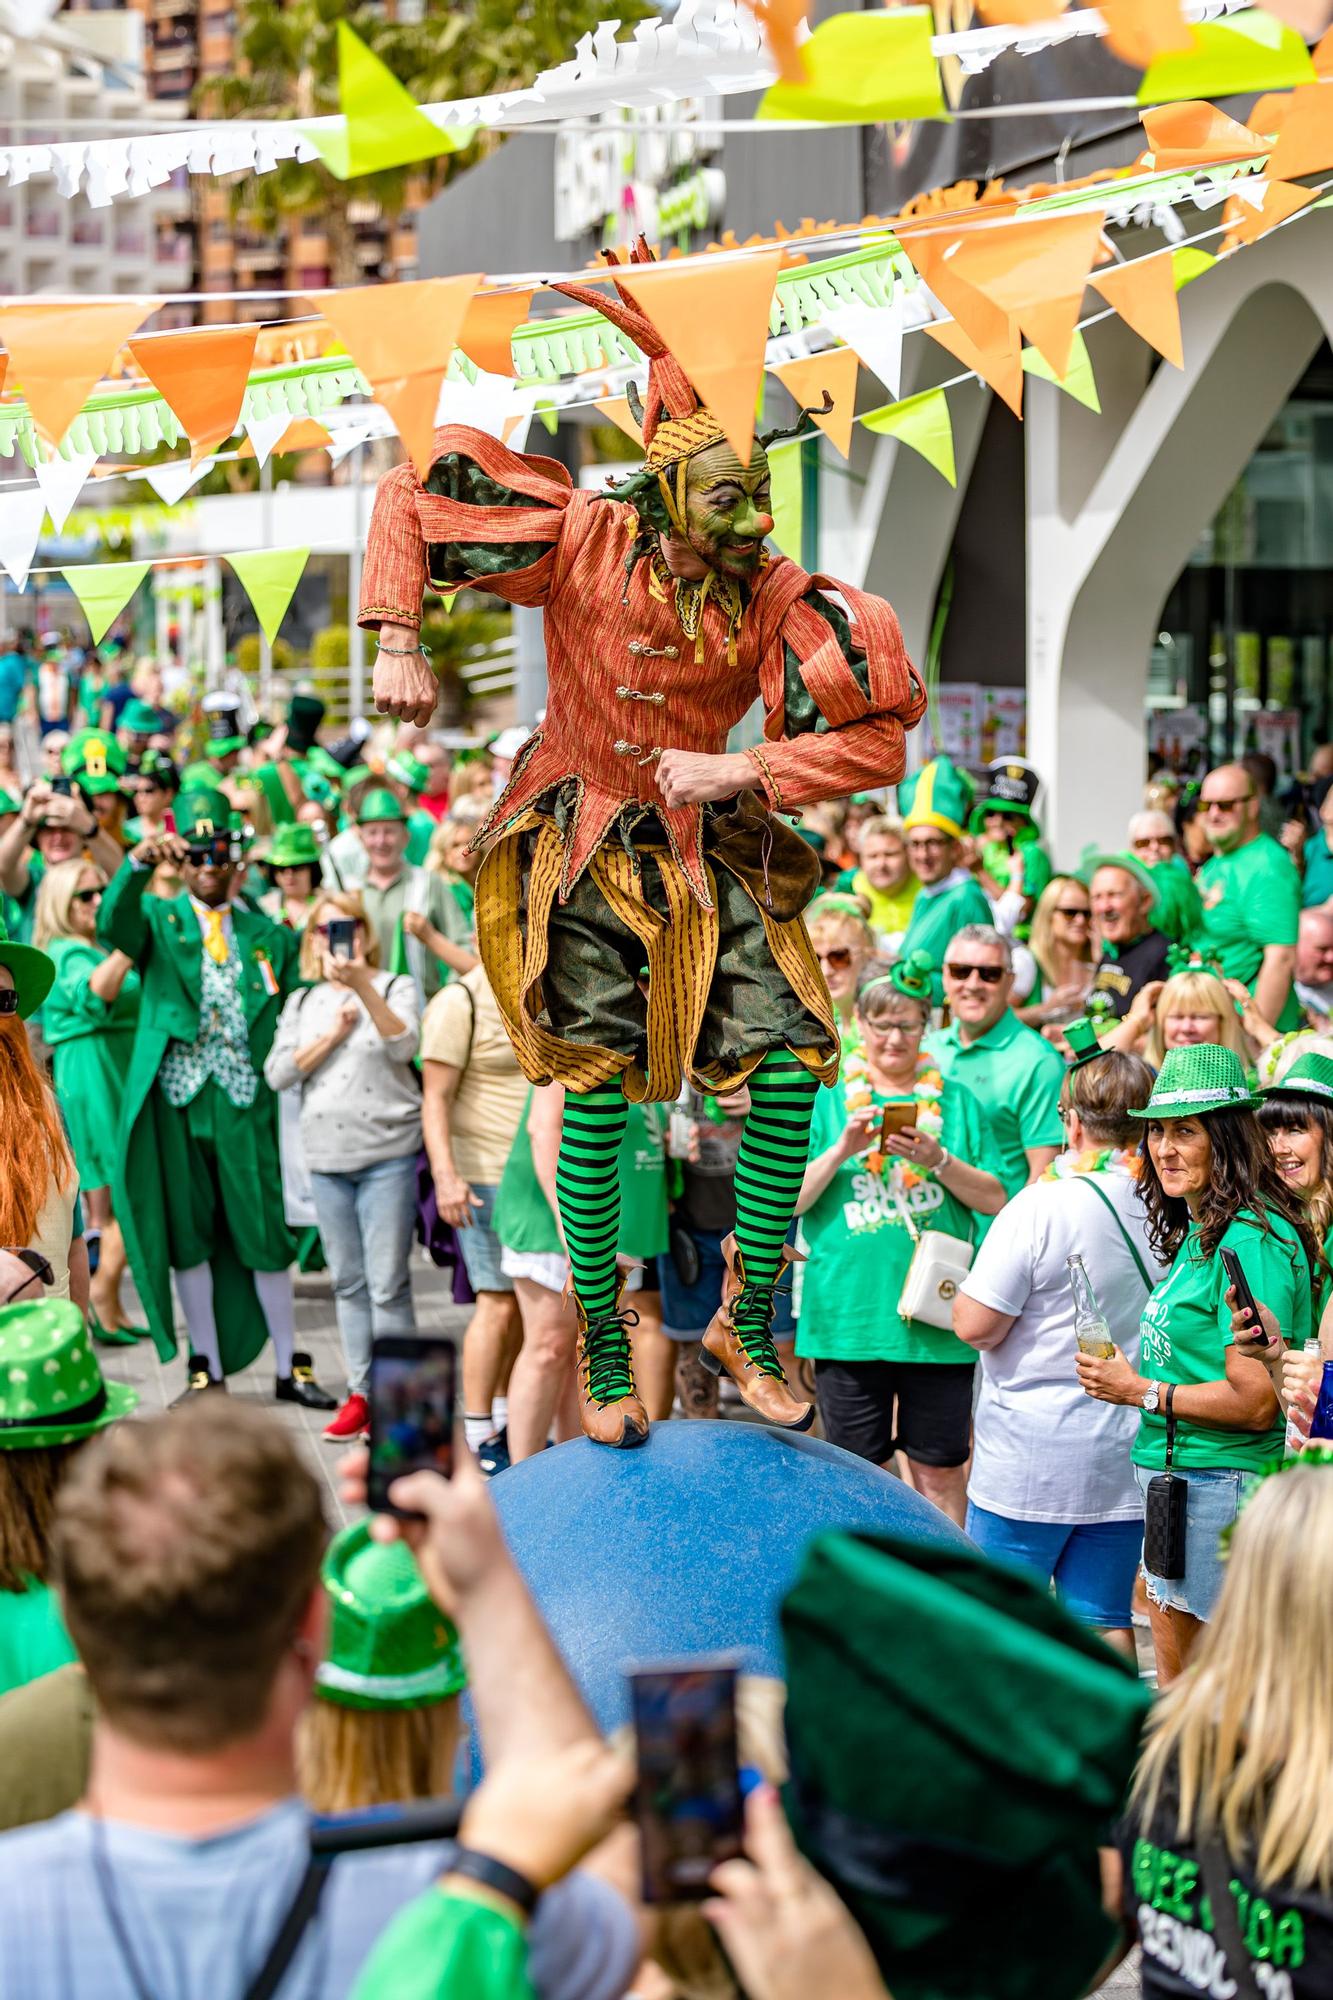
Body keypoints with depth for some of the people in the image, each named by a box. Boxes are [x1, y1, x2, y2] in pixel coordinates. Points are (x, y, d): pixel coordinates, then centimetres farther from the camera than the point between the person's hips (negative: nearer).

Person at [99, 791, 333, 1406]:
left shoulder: (269, 935, 11)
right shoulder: (157, 920, 8)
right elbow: (112, 924, -15)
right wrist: (139, 860, -31)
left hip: (246, 1103, 0)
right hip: (174, 1102, 0)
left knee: (264, 1235, 1)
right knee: (187, 1236, 5)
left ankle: (289, 1367, 11)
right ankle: (206, 1369, 14)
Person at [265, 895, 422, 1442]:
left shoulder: (395, 986, 2)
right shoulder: (302, 1002, 13)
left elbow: (403, 1047, -17)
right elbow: (277, 1073, 3)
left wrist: (363, 986, -30)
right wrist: (333, 1033, -7)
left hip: (388, 1154, -4)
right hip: (327, 1156, 4)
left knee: (387, 1284, -7)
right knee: (347, 1282, 9)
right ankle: (360, 1393, 16)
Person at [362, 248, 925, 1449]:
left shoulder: (775, 597, -12)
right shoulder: (580, 537, -14)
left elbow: (878, 740, -14)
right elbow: (409, 501, -6)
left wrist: (740, 772, -20)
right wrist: (398, 643, -12)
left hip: (707, 844, 2)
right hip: (583, 845, -2)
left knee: (793, 1067, -9)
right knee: (596, 1096, -3)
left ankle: (748, 1319, 9)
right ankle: (603, 1350, 12)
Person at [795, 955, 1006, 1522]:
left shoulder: (955, 1100, 8)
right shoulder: (826, 1098, 5)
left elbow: (994, 1200, 4)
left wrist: (938, 1161, -12)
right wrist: (843, 1150, -14)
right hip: (849, 1314, 0)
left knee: (940, 1474, 5)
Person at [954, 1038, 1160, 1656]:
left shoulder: (1046, 1205, -16)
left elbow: (975, 1325, -16)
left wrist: (961, 1294, 3)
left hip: (1031, 1460, -5)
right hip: (1126, 1461, 5)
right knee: (1105, 1624, 10)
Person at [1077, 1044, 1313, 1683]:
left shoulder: (1250, 1240, -18)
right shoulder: (1197, 1232, 12)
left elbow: (1255, 1402, -20)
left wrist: (1142, 1391, -11)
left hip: (1224, 1484, -10)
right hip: (1174, 1476, 10)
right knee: (1175, 1678, 17)